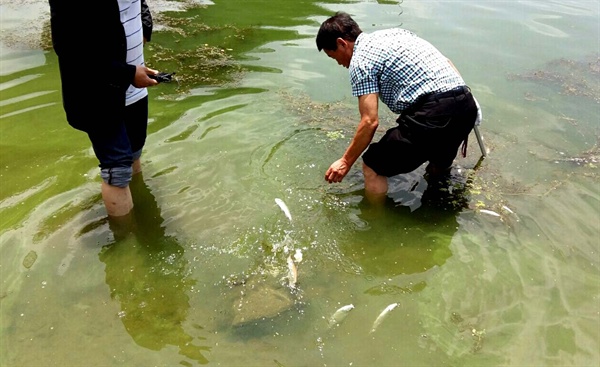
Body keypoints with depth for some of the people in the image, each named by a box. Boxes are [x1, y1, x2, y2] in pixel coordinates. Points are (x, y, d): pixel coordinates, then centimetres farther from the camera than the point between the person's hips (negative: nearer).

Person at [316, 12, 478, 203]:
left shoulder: (360, 60, 0)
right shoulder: (395, 32, 24)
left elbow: (370, 122, -7)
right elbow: (446, 63, 24)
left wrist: (345, 162, 4)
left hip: (432, 115, -9)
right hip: (466, 104, 9)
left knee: (373, 167, 5)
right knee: (439, 170, 32)